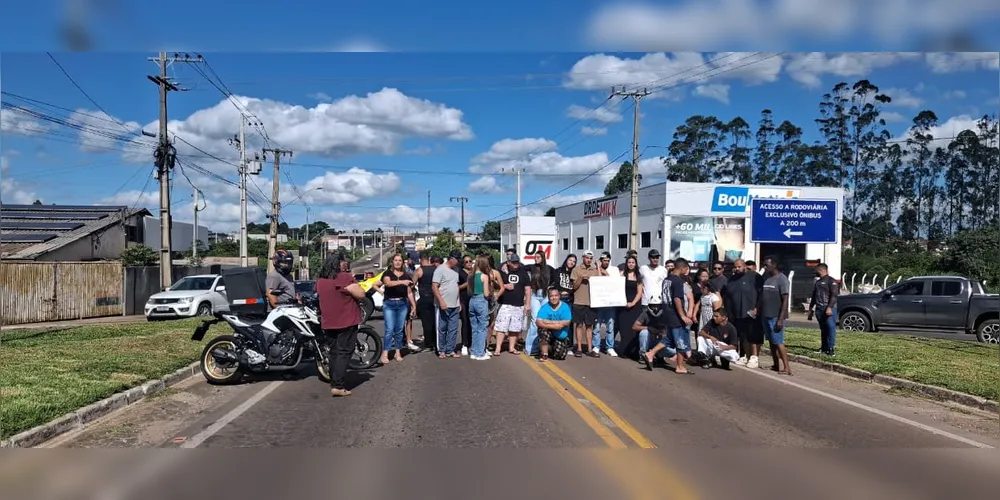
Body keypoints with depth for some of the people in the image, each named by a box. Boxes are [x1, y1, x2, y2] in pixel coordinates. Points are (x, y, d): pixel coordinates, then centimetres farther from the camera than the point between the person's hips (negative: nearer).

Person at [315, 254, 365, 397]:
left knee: (334, 353, 16)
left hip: (328, 323, 7)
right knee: (344, 353, -4)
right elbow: (361, 294, -16)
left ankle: (334, 383, 20)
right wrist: (353, 282, 1)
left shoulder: (320, 281, 5)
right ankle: (338, 386, -10)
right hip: (347, 322, -7)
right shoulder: (345, 278, -16)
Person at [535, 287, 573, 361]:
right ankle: (544, 354, -13)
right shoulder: (545, 307, -12)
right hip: (549, 335, -1)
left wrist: (548, 322, -21)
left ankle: (551, 348, 25)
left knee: (560, 355, -15)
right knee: (543, 329, -33)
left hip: (561, 336, 1)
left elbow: (566, 323, -19)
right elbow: (538, 322, -23)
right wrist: (555, 325, -27)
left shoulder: (565, 307, -10)